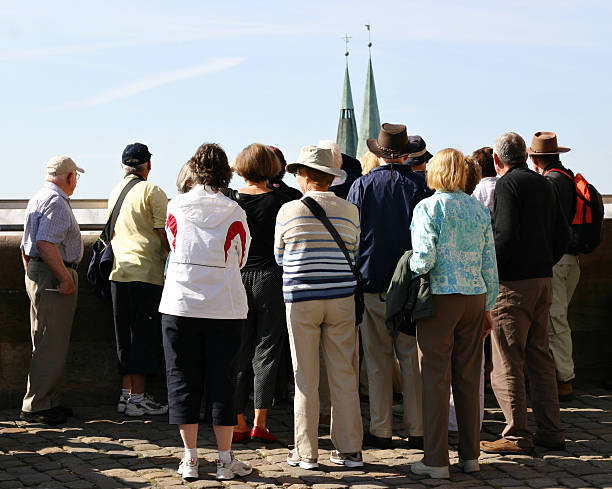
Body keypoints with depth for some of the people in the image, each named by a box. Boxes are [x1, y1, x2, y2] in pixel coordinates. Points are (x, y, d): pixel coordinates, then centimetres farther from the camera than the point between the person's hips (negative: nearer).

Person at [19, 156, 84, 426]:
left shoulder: (37, 198, 20)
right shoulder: (57, 202, -13)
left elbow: (26, 246, 24)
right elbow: (45, 243, -25)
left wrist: (31, 277, 27)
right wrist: (66, 277, -22)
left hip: (36, 276, 11)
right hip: (53, 277, -11)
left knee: (46, 346, 14)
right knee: (52, 346, -8)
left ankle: (48, 403, 19)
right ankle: (35, 406, -7)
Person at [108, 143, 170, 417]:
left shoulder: (115, 192, 14)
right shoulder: (152, 191, -7)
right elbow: (163, 233, -10)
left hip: (118, 271, 7)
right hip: (146, 271, -7)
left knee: (125, 335, 12)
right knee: (144, 335, -3)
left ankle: (126, 393, 15)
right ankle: (138, 397, -3)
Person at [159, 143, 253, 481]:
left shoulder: (176, 208, -1)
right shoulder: (234, 214, -4)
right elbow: (240, 259, 9)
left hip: (179, 305, 1)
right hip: (224, 309, 0)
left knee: (183, 380, 7)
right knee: (221, 381, 5)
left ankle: (190, 459, 7)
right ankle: (225, 460, 7)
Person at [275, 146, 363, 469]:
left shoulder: (288, 211, -4)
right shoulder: (349, 211, 2)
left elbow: (279, 257, 8)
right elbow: (355, 255, 11)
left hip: (301, 300, -2)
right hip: (341, 297, 2)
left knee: (305, 380, 4)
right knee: (344, 376, 7)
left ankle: (306, 452, 8)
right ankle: (350, 450, 11)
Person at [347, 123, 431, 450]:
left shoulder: (362, 186, -2)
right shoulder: (420, 186, -1)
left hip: (372, 283, 0)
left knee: (377, 360, 5)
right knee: (412, 358, 5)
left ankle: (380, 431, 7)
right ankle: (416, 430, 6)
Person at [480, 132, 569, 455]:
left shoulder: (507, 184, -10)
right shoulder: (544, 185, 14)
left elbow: (505, 235, -20)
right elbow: (562, 234, 16)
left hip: (513, 283, -8)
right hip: (543, 281, 8)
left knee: (507, 361, -3)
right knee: (540, 356, 13)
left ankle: (517, 435, -2)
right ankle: (550, 431, 15)